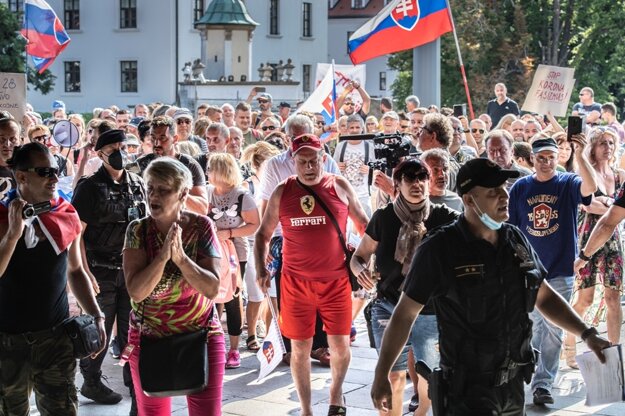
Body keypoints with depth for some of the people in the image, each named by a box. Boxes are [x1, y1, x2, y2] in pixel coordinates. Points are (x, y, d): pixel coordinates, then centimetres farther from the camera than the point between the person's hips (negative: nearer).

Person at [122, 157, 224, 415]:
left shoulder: (201, 227, -9)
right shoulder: (138, 231, -8)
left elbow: (213, 289, -16)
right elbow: (136, 292, -18)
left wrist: (181, 258, -28)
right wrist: (163, 255, -29)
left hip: (202, 338, -1)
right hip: (149, 341, 1)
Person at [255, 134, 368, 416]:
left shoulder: (340, 186, 0)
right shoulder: (282, 192, 1)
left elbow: (362, 224, 11)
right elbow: (263, 234, 10)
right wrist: (261, 268, -3)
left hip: (336, 280, 0)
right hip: (296, 282, 1)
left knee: (340, 344, 3)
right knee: (300, 347, 7)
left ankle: (336, 391, 33)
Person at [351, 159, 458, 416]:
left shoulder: (443, 217, -7)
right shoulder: (383, 217, -4)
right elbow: (360, 256, 5)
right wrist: (360, 271, -17)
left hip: (431, 314, 0)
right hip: (389, 310, 0)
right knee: (393, 376, -1)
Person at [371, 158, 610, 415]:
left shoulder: (517, 240, 2)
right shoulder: (438, 249, -13)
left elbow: (545, 297, 13)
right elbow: (404, 314, -7)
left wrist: (587, 334, 2)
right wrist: (381, 376, -6)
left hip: (513, 383, 5)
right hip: (467, 388, -5)